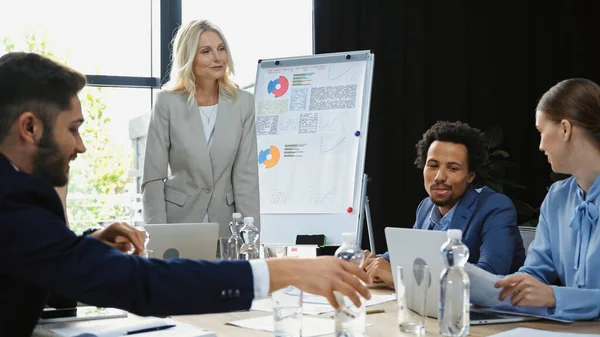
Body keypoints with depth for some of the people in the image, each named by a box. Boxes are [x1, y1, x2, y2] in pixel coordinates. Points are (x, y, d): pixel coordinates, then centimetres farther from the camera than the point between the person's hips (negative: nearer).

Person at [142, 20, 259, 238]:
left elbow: (246, 174, -3)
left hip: (225, 226, 2)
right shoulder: (167, 102, -6)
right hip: (178, 222, -2)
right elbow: (153, 178, -6)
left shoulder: (243, 102, -1)